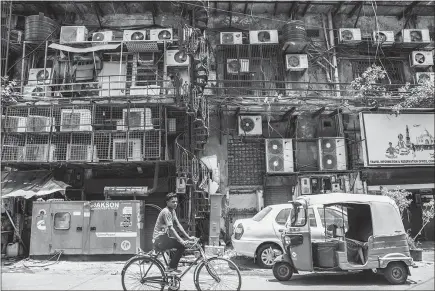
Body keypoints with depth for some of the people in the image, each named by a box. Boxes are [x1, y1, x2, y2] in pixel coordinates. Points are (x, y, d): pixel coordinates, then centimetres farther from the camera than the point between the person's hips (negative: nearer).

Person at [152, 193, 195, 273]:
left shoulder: (173, 211, 11)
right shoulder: (166, 212, -18)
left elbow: (178, 225, 10)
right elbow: (171, 228, -25)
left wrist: (188, 237, 4)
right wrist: (181, 240, -31)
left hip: (164, 237, 9)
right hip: (159, 239, -9)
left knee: (183, 243, 4)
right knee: (182, 245, -18)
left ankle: (173, 267, 12)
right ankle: (171, 268, -10)